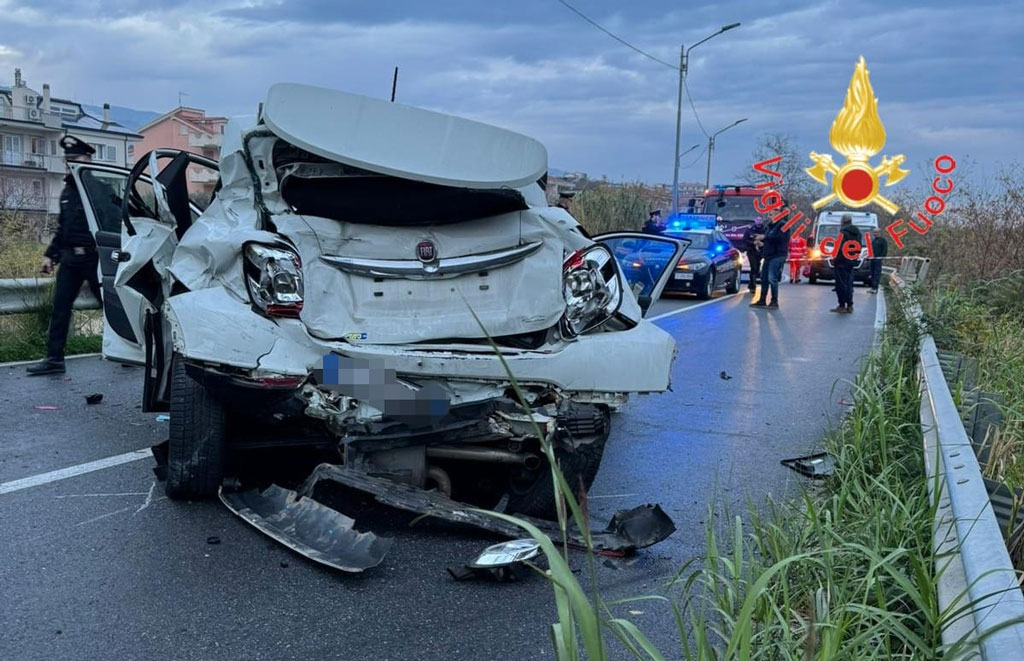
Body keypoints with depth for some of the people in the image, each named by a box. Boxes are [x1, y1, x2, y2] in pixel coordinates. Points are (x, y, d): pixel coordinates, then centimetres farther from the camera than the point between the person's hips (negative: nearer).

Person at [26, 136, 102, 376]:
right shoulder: (67, 190, 16)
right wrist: (50, 254, 18)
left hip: (92, 257, -7)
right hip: (69, 259, 7)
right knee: (60, 308, 4)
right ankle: (54, 358, 7)